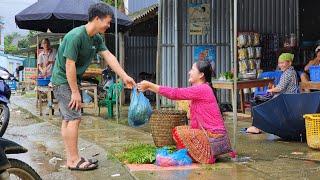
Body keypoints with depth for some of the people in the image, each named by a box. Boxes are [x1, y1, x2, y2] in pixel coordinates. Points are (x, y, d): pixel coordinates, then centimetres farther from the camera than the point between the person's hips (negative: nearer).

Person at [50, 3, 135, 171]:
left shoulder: (96, 38, 2)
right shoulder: (76, 36, -25)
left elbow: (109, 56, 5)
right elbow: (70, 65, -24)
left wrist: (125, 77, 0)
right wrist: (75, 92, -20)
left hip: (71, 81, 9)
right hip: (62, 80, -9)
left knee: (67, 119, 11)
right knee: (74, 118, -11)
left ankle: (71, 158, 17)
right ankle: (74, 160, -5)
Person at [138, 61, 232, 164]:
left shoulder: (202, 89, -17)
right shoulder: (200, 89, 13)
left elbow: (175, 93, -19)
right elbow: (177, 94, 11)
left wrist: (149, 85, -13)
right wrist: (150, 88, 5)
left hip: (214, 136, -10)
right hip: (207, 132, 10)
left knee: (179, 132, -13)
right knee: (180, 129, 13)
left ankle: (207, 157, -2)